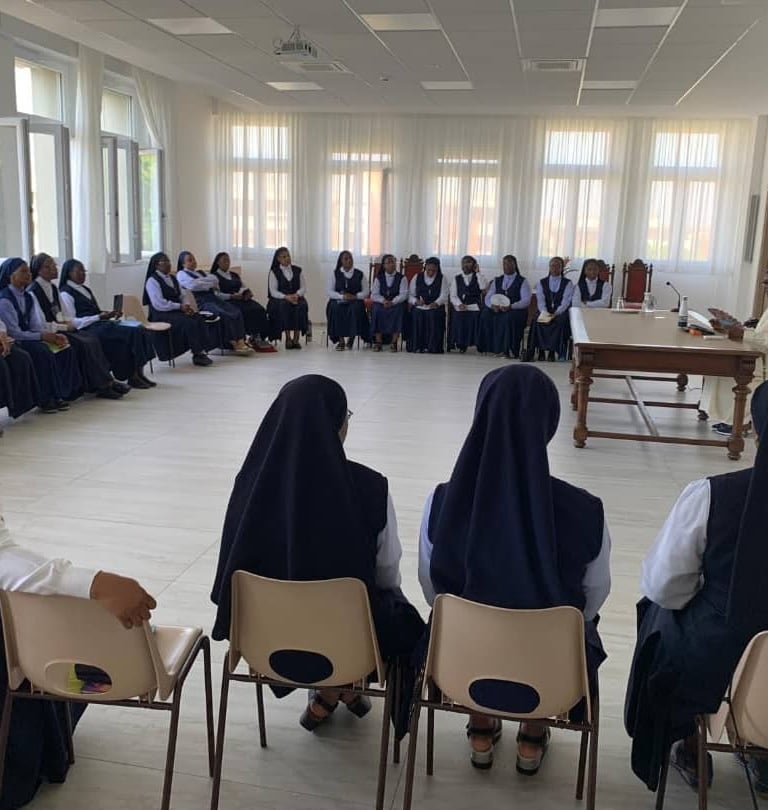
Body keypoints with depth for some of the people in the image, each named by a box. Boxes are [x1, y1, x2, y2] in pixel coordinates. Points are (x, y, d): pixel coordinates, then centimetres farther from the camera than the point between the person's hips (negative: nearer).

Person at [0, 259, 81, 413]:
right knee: (43, 352, -31)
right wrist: (41, 336, -23)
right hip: (13, 343, -8)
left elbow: (36, 325, 7)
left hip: (28, 337, 8)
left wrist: (52, 336, -12)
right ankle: (45, 399, -20)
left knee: (64, 349, -12)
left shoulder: (28, 297, 11)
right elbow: (14, 333, -18)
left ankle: (60, 394, -11)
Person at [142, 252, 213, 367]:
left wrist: (187, 306, -3)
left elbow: (181, 296, 20)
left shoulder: (172, 279, 18)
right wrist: (179, 306, -17)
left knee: (200, 320, -20)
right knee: (189, 322, -30)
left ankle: (202, 351, -24)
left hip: (176, 311, 7)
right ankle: (198, 354, -22)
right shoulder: (152, 281, -6)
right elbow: (159, 304, -16)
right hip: (161, 315, -7)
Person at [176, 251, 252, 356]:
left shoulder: (201, 272, 30)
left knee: (237, 312, -19)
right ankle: (234, 345, -25)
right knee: (224, 315, -31)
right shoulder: (181, 274, 9)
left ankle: (241, 342, -29)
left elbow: (215, 279, 10)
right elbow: (193, 285, -11)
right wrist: (210, 284, 1)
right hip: (201, 302, -7)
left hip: (213, 298, 7)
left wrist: (201, 281, -5)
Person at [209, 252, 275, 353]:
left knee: (259, 309, -24)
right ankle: (255, 337, -27)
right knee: (248, 311, -33)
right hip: (227, 302, -6)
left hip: (242, 299, 6)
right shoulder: (215, 276, 7)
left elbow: (243, 288, 21)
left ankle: (261, 337, -28)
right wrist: (232, 296, -18)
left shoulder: (235, 275, 29)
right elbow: (217, 295, -6)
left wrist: (247, 293, -3)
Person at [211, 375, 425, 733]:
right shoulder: (370, 487, -24)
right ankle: (339, 689, 32)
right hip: (350, 637, -3)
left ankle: (327, 694, 35)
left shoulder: (252, 481, -15)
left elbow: (236, 566, -1)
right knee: (403, 617, 31)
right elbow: (387, 575, -9)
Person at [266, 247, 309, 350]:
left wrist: (297, 295, -16)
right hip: (279, 300, -2)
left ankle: (296, 338, -32)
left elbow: (303, 288, 7)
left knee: (301, 305, -33)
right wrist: (286, 297, -21)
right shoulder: (274, 272, 5)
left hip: (296, 298, 2)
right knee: (285, 306, -37)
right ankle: (288, 338, -33)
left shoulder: (297, 270, 13)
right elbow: (273, 291, -4)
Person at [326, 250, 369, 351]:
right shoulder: (334, 274, 9)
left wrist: (355, 296, -13)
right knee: (336, 309, -33)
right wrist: (342, 297, -16)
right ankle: (340, 339, -28)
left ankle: (351, 337, -23)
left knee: (356, 308, -35)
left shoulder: (360, 274, 9)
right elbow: (330, 292, 2)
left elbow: (365, 292, 6)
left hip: (355, 301, 0)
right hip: (339, 301, 0)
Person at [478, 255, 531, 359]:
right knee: (485, 314, -27)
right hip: (497, 310, 4)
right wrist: (492, 305, -13)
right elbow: (487, 298, 11)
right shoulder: (497, 281, 19)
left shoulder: (522, 282, 5)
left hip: (516, 311, -4)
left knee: (508, 318, -38)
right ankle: (493, 348, -27)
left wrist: (511, 306, -24)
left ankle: (507, 350, -32)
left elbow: (526, 300, -8)